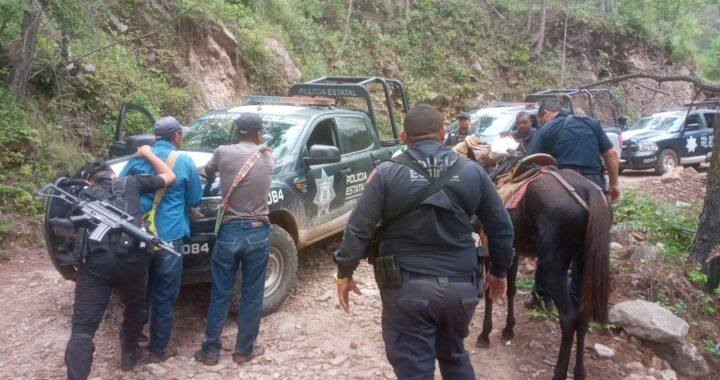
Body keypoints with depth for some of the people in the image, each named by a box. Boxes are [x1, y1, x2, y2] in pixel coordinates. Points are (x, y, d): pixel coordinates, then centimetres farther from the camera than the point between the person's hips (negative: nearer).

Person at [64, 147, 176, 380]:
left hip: (94, 260, 0)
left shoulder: (85, 195, 23)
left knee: (83, 326, 0)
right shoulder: (131, 183, 20)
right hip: (130, 257, 0)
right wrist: (147, 154, 41)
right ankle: (129, 354, 43)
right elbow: (169, 176, 30)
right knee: (135, 307, 28)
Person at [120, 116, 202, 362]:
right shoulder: (184, 162, -5)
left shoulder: (139, 157, 5)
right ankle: (158, 350, 15)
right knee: (164, 296, 6)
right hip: (168, 236, -4)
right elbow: (194, 200, 5)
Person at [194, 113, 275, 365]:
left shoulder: (223, 153, -2)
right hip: (258, 233, 1)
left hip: (229, 232, 0)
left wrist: (211, 174, 39)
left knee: (220, 295, 11)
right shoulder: (268, 159, 1)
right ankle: (244, 350, 23)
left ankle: (210, 350, 21)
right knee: (252, 296, 12)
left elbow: (207, 173, 17)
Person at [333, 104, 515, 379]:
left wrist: (344, 273, 5)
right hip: (461, 285, 4)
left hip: (407, 287, -3)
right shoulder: (473, 171, 1)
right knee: (454, 355, 27)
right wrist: (499, 271, 21)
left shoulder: (386, 173, -8)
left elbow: (358, 228, -8)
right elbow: (501, 227, 7)